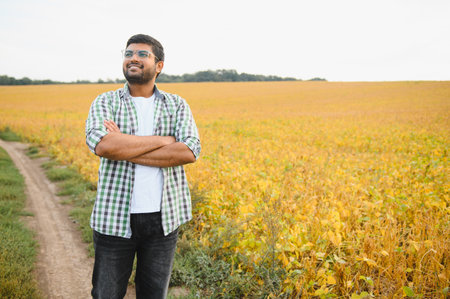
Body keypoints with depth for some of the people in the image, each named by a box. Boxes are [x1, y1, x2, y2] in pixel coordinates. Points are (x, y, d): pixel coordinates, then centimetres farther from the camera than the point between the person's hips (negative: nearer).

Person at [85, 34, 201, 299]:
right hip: (116, 217, -1)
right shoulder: (105, 103, 1)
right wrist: (162, 140, -16)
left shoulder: (177, 105, 4)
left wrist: (124, 149, -17)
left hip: (163, 217, 1)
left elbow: (190, 151, -13)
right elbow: (100, 144, -20)